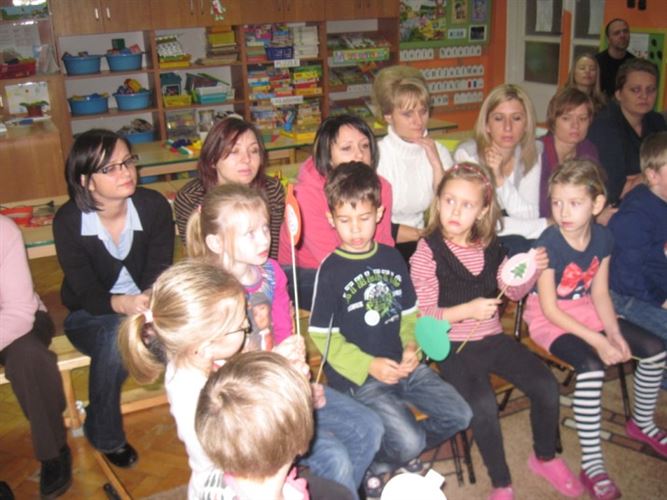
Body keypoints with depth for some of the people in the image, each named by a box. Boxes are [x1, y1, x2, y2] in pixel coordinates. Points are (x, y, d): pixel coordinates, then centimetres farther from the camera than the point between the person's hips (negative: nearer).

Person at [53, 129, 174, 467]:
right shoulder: (67, 221, -19)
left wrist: (149, 300, -38)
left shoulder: (154, 206, -15)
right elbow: (87, 293, -21)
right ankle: (104, 437, -9)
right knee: (117, 336, -36)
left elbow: (159, 272, -14)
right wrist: (122, 304, -44)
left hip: (144, 308, 2)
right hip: (90, 316, -1)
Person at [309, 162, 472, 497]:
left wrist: (412, 346, -7)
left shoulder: (392, 258, 7)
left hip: (402, 366, 6)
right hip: (360, 376, -6)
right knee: (409, 441, -21)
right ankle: (372, 465, 13)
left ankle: (398, 454, 23)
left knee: (459, 415, 1)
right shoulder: (330, 270, -10)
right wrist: (368, 366, -18)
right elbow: (323, 336, -9)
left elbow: (409, 313, 14)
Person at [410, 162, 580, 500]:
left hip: (493, 338, 5)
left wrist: (531, 273, -3)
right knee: (483, 404, -27)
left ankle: (544, 458, 20)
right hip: (453, 346, -5)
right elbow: (425, 316, -14)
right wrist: (467, 310, -27)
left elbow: (512, 292, 16)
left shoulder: (489, 246, 4)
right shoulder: (427, 251, -13)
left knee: (546, 386, -9)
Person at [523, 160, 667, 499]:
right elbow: (549, 308, -22)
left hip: (586, 310, 7)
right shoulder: (549, 244, -24)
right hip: (550, 319, -7)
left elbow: (600, 293, 0)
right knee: (591, 368, -31)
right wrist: (597, 341, -25)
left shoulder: (602, 237, -7)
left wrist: (614, 334, -14)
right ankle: (591, 464, -19)